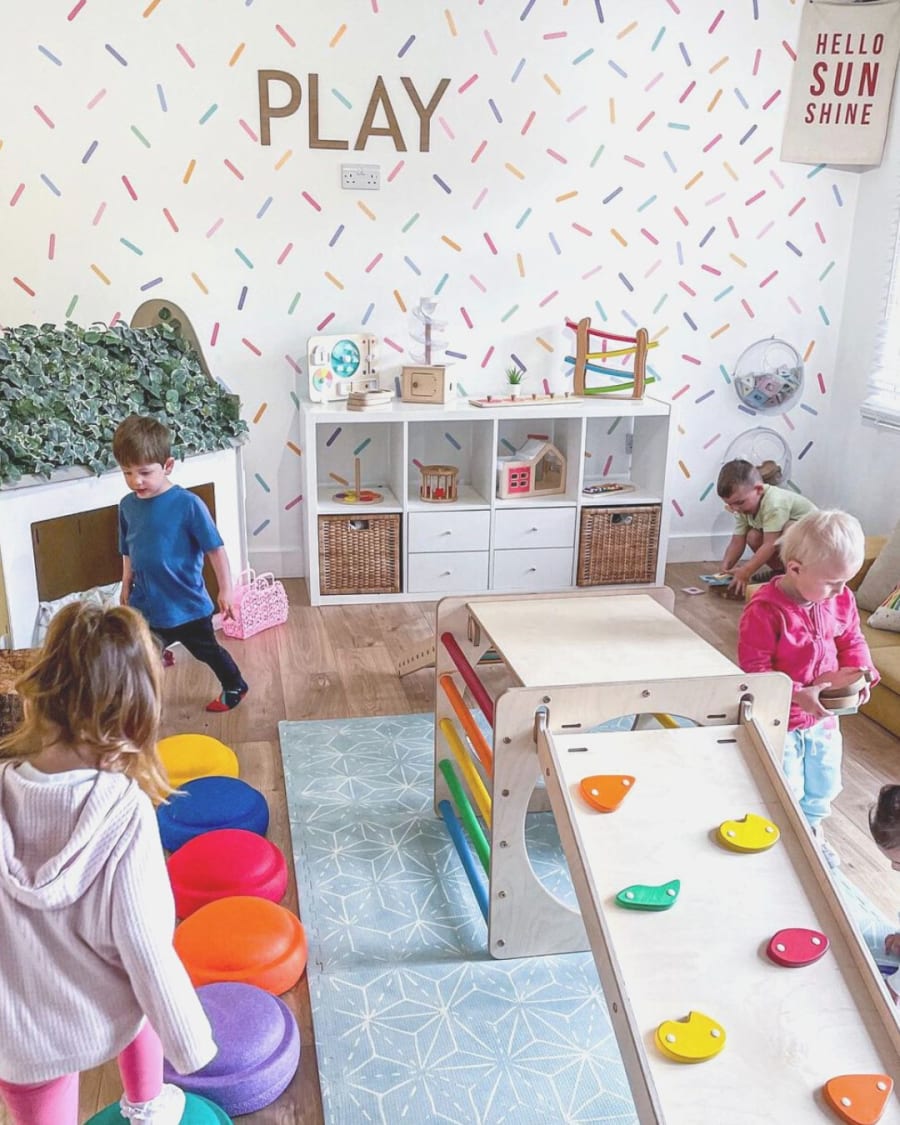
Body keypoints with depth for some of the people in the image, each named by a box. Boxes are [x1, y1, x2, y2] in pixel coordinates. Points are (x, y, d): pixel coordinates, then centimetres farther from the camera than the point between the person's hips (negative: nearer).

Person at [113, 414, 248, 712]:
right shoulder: (127, 506, -3)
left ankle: (235, 686, 43)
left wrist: (225, 591, -12)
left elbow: (215, 549, -14)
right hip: (145, 606, 4)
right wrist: (126, 590, 15)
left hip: (188, 605, -4)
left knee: (207, 651, 18)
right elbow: (128, 553, 10)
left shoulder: (188, 504, -20)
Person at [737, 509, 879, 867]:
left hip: (823, 717, 7)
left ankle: (812, 830, 51)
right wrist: (798, 696, -32)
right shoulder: (765, 609, -28)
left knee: (823, 784, 24)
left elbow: (852, 642, 8)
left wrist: (860, 674, -11)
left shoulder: (841, 600, -7)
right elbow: (754, 669, -25)